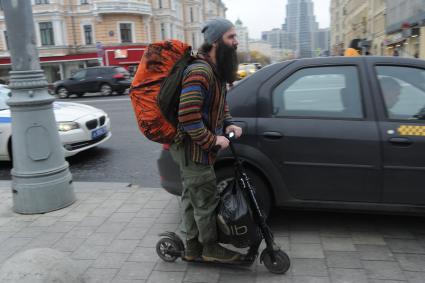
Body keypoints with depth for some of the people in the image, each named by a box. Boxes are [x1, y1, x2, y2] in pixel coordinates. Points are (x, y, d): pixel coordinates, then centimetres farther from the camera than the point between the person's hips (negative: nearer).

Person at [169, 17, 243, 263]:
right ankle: (211, 247, 22)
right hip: (193, 148, -10)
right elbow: (188, 116, -31)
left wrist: (228, 124, 2)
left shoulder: (216, 70, 9)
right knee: (206, 198, 3)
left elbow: (221, 103, 20)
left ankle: (193, 246, 32)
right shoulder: (199, 72, -24)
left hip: (196, 147, 10)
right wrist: (213, 141, -21)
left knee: (192, 196, 18)